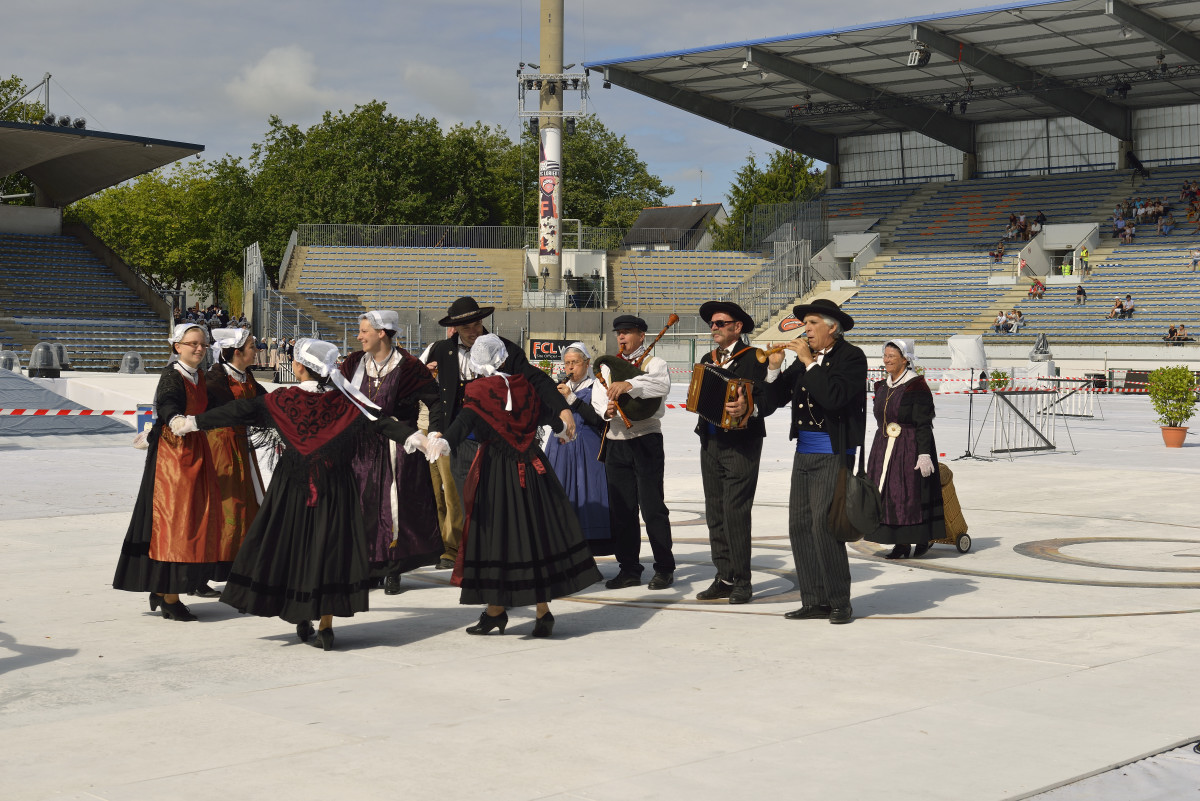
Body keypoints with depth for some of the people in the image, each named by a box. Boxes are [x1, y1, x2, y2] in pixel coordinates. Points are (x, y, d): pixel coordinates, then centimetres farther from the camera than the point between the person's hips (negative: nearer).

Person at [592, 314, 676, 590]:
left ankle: (664, 568, 4)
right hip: (615, 443, 5)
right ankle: (629, 569, 15)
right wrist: (605, 409, -19)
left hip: (646, 441, -5)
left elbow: (662, 385, -22)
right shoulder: (609, 366, 16)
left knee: (652, 507, -5)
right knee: (621, 508, 7)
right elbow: (598, 394, 4)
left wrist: (629, 384, -36)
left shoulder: (653, 363, 0)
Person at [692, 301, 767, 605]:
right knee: (715, 512, 6)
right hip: (710, 443, 7)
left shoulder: (753, 358, -3)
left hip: (741, 444, -7)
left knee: (735, 512, -10)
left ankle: (741, 581, -3)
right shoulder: (707, 359, 19)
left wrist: (747, 408, -31)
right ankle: (724, 577, 12)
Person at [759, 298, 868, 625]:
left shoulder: (851, 357, -6)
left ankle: (839, 603, -1)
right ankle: (815, 601, 12)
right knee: (799, 527, 5)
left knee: (823, 526, -12)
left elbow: (835, 396, -22)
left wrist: (809, 362, -17)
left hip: (833, 455, -7)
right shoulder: (803, 359, 13)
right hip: (804, 454, 7)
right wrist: (774, 367, -3)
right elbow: (772, 400, 11)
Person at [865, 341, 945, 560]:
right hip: (884, 447, 7)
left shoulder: (917, 386, -10)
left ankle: (922, 540, 9)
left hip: (910, 447, -7)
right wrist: (878, 450, 18)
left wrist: (924, 454, -20)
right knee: (888, 495, 4)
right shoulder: (882, 387, 12)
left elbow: (924, 424, -14)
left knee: (913, 492, -5)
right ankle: (902, 544, 11)